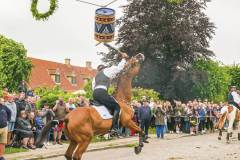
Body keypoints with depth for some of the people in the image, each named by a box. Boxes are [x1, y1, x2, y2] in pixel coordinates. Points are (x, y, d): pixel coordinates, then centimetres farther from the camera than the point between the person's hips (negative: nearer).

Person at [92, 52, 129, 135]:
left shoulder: (96, 76, 32)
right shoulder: (107, 70, 13)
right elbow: (119, 68, 10)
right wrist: (124, 59, 21)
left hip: (94, 94, 8)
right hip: (102, 92, -8)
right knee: (117, 107, -6)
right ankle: (114, 128, -22)